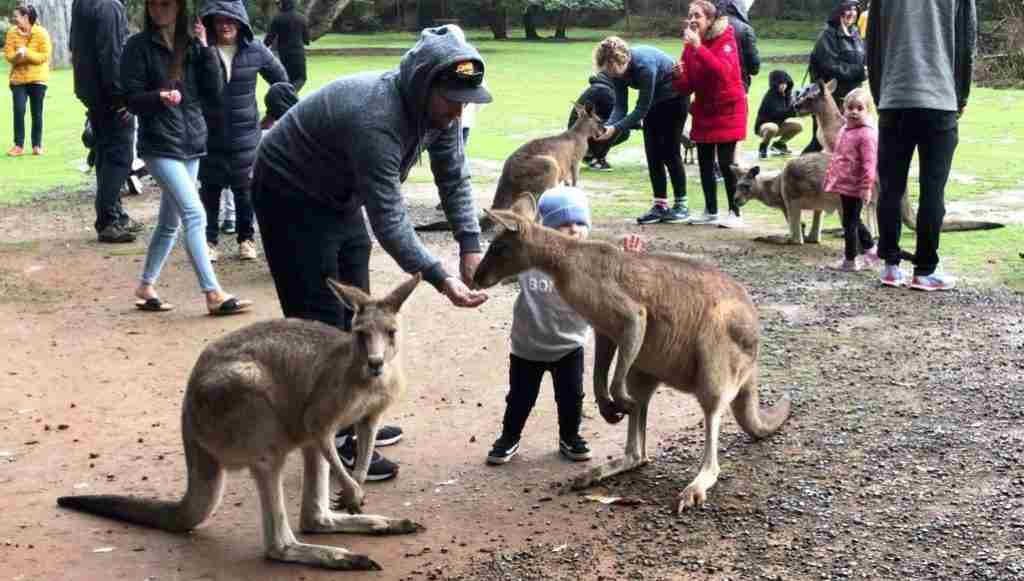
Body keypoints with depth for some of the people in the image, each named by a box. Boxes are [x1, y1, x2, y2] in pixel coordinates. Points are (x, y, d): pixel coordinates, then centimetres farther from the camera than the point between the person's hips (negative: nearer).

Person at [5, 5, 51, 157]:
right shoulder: (12, 32, 0)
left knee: (36, 113, 4)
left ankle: (37, 145, 13)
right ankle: (19, 145, -1)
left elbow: (44, 56, -13)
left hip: (37, 79, -2)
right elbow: (9, 55, -3)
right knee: (18, 111, -7)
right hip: (18, 78, 2)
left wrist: (26, 52, -22)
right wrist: (18, 55, -24)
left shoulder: (41, 33, -8)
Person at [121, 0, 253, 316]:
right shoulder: (139, 46, -4)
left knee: (170, 222, 13)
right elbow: (131, 99, -8)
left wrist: (205, 48, -7)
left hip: (192, 143, 5)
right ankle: (213, 295, -13)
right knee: (195, 216, -14)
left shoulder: (192, 45, 7)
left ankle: (146, 287, 26)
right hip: (160, 146, -5)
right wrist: (159, 97, -27)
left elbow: (214, 94, 0)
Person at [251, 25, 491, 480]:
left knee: (355, 311, 14)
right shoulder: (376, 121, -38)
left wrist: (470, 247, -17)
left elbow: (454, 180, -6)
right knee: (320, 318, -8)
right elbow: (389, 221, -38)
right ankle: (333, 443, -2)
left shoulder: (437, 110, -12)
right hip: (290, 194, -9)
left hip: (340, 196, 9)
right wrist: (441, 280, -42)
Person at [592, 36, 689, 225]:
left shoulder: (644, 66, -37)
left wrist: (615, 128, -39)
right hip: (654, 102, 7)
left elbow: (641, 109, -33)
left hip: (674, 98, -7)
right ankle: (660, 205, 6)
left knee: (669, 153, -7)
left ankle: (682, 205, 3)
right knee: (652, 154, 1)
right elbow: (620, 106, -13)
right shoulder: (618, 70, -16)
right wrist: (607, 125, -30)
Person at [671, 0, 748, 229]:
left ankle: (735, 213, -2)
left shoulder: (725, 39, -12)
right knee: (704, 162, 7)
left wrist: (699, 48, -36)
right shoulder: (689, 45, 4)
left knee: (726, 162, -9)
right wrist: (679, 76, -18)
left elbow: (723, 70, -31)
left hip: (727, 109, -6)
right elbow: (687, 87, 4)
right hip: (703, 111, 6)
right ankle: (710, 211, 18)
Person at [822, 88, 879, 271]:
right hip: (843, 184, 9)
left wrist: (866, 187, -24)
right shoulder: (844, 130, 10)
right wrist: (830, 177, 21)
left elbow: (868, 163, -22)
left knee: (850, 223, 0)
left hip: (855, 187, -9)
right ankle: (870, 249, 35)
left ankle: (850, 260, 11)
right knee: (854, 221, 21)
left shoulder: (866, 134, -18)